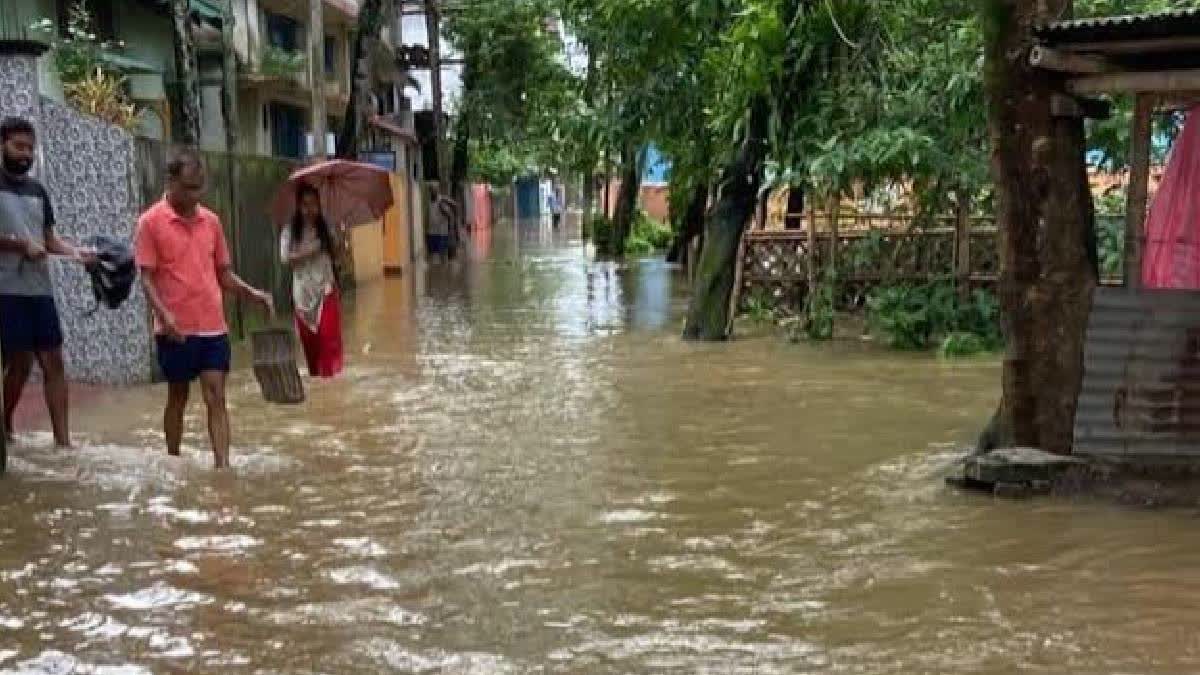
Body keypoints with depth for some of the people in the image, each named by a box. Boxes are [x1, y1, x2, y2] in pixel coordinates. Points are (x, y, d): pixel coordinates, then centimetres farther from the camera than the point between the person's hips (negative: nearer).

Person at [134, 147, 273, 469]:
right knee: (178, 397, 9)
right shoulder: (151, 222, -5)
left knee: (216, 398, -2)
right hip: (176, 330, -3)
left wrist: (252, 293, -3)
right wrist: (163, 314, -23)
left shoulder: (211, 221, 8)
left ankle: (223, 467, -5)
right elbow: (147, 278, -8)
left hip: (213, 326, 3)